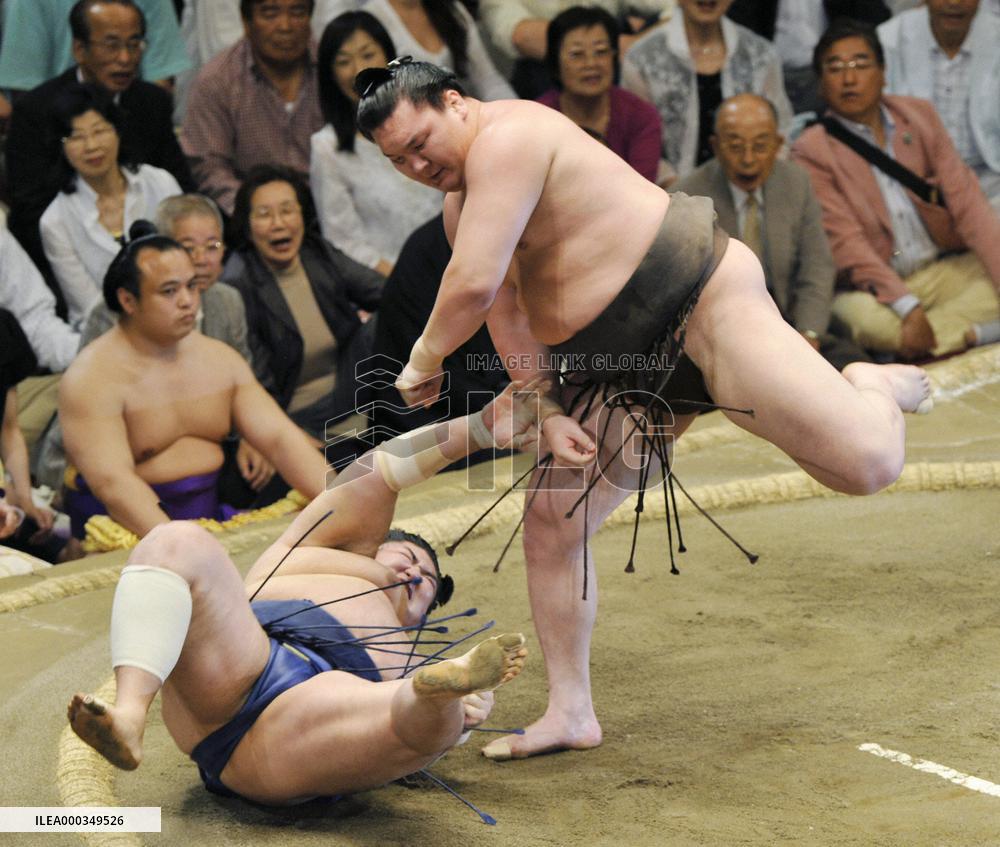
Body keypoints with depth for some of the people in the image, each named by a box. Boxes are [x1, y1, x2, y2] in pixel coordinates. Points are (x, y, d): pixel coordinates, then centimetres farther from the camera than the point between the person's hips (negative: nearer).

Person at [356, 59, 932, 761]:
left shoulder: (507, 138, -18)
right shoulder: (462, 199, 13)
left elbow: (474, 285, -24)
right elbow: (504, 311, 11)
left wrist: (424, 361, -6)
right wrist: (549, 415, -2)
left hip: (700, 299, -10)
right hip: (620, 371, 10)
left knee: (866, 464, -22)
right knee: (552, 520, 4)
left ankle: (873, 387, 14)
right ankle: (570, 714, 14)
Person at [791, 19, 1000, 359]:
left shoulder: (919, 115, 7)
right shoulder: (811, 152, -6)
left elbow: (965, 201, 1)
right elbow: (846, 242, -15)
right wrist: (907, 306, -28)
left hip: (946, 267, 5)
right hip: (877, 288, -5)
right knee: (864, 319, -37)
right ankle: (971, 331, -21)